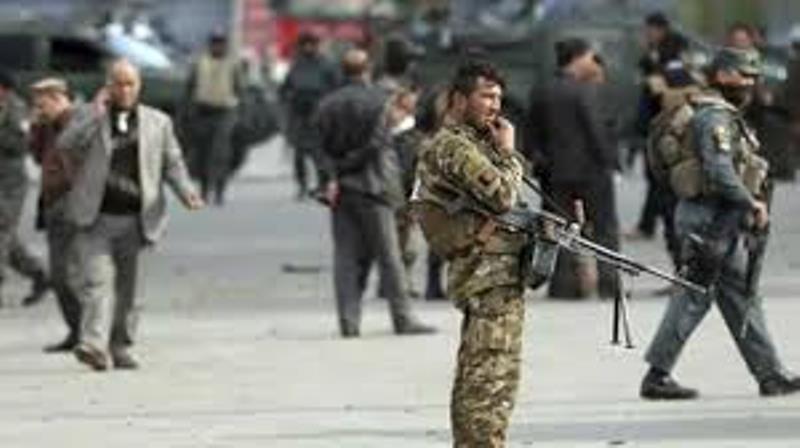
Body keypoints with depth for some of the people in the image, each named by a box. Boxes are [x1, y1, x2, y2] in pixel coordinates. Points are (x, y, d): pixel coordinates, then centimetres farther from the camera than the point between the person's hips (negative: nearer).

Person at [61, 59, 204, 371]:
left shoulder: (158, 123, 12)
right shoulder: (90, 120, 9)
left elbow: (172, 164, 11)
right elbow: (66, 146, -7)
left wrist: (186, 192, -7)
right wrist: (96, 116, -10)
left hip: (134, 219, 2)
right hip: (95, 218, -2)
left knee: (126, 287, 8)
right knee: (97, 280, -15)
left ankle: (120, 347, 19)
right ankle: (94, 345, -25)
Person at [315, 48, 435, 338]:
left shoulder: (328, 105, 8)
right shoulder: (378, 101, -7)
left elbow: (324, 147, 1)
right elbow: (377, 143, -13)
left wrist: (333, 175, -6)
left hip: (341, 188, 5)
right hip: (371, 185, -5)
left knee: (346, 257, 6)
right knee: (388, 256, -1)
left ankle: (349, 321, 1)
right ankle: (402, 318, 0)